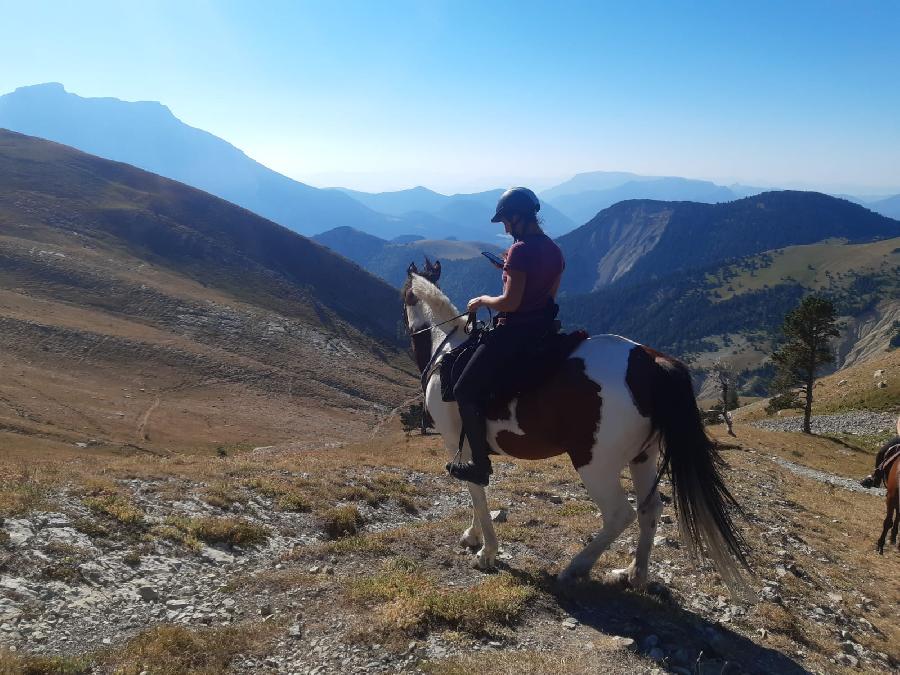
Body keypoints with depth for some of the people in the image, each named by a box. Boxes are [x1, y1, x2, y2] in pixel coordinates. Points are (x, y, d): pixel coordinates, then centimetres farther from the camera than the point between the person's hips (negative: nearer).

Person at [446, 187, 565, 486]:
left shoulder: (520, 250, -20)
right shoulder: (554, 249, 7)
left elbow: (510, 302, -24)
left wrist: (483, 300, -5)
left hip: (515, 332, -10)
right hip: (542, 325, 10)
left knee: (465, 391, -1)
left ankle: (480, 465, 3)